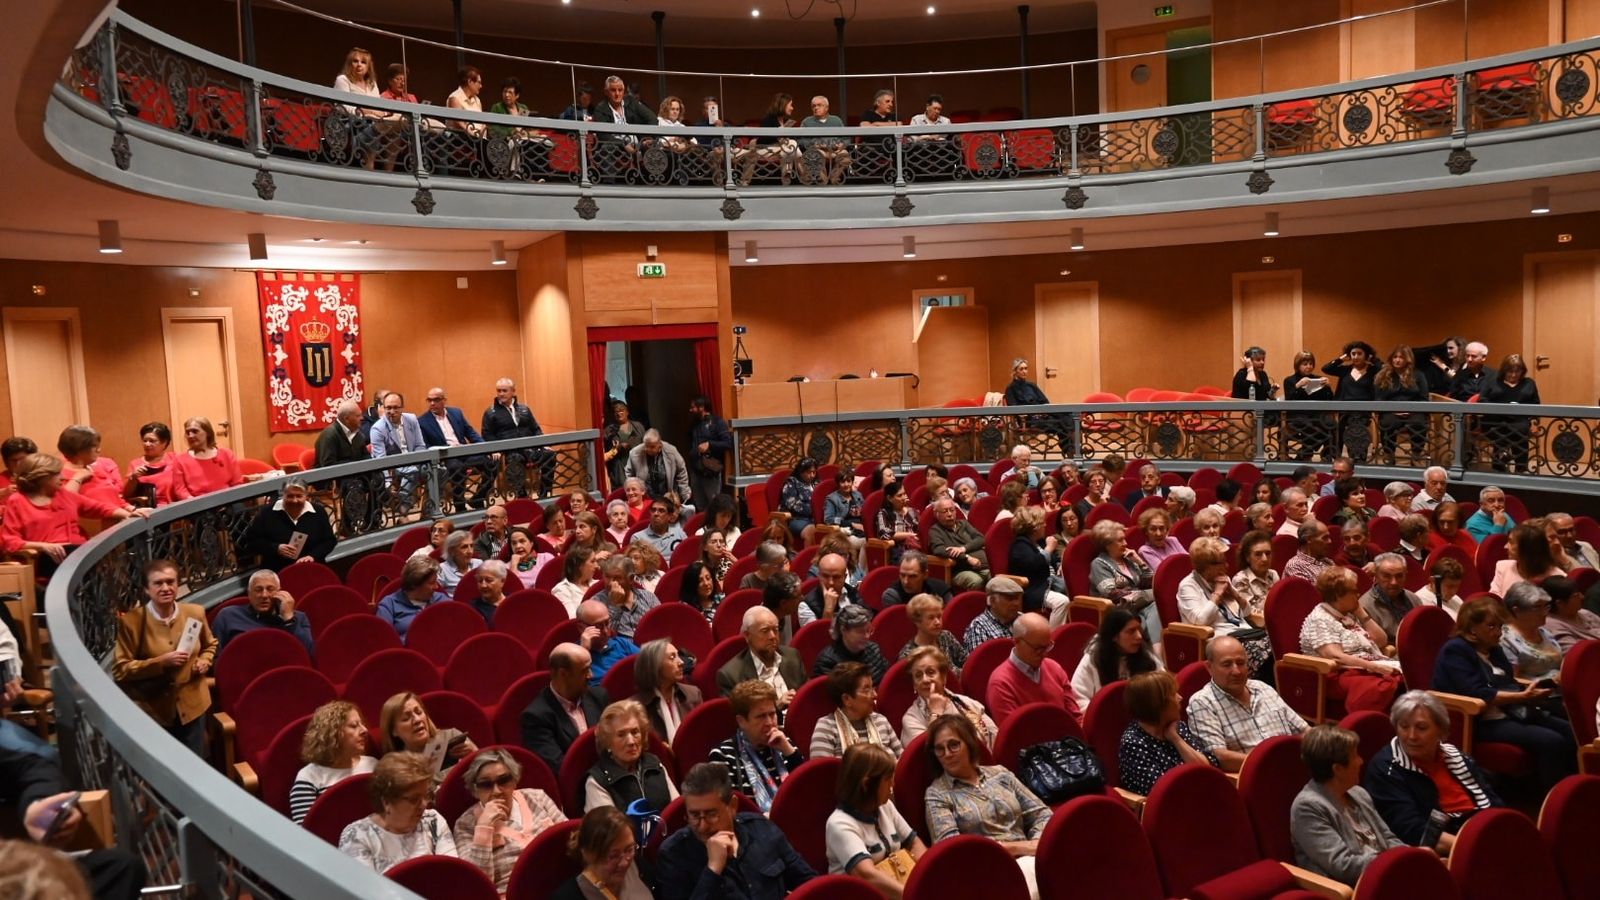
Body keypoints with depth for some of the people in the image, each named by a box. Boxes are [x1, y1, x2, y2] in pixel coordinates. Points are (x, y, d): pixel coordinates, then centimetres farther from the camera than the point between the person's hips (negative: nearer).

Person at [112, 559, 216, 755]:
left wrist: (205, 661, -5)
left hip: (192, 705, 3)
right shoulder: (131, 621, -14)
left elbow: (210, 645, 16)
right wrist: (161, 662, -22)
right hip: (153, 709, -3)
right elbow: (120, 669, -13)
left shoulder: (195, 612, -2)